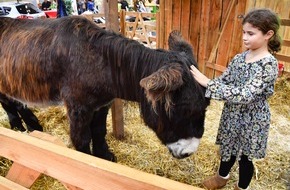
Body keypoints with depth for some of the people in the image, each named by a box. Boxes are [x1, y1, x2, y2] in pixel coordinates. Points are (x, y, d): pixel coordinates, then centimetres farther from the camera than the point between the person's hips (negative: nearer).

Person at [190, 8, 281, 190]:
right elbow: (224, 80, 2)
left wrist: (208, 83, -36)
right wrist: (201, 82, -15)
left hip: (251, 120, -5)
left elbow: (245, 95, -33)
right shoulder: (240, 57, -3)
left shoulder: (269, 64, -23)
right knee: (228, 149, 25)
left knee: (244, 157, 15)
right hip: (232, 114, 6)